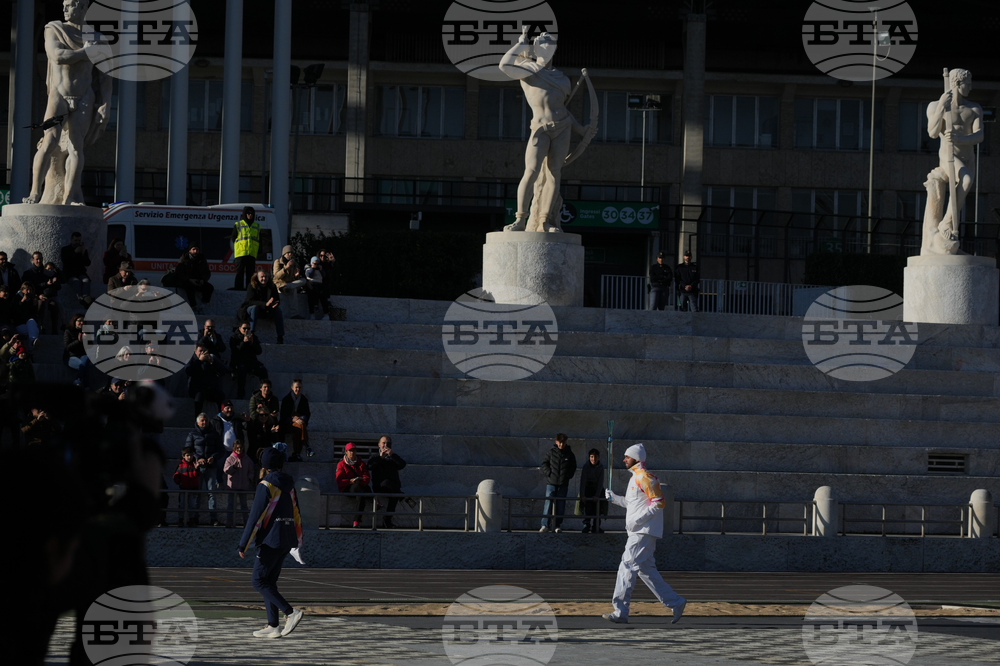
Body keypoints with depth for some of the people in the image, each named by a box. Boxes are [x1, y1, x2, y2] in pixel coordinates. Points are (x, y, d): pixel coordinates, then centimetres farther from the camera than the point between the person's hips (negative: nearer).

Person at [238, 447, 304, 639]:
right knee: (269, 582, 12)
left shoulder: (266, 485, -11)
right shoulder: (289, 485, 13)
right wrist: (298, 540, 24)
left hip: (270, 539, -8)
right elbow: (295, 513, 18)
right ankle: (273, 626, 7)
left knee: (260, 582, -5)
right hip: (287, 541, 8)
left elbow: (256, 515, -14)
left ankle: (291, 613, -18)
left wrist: (243, 544, -12)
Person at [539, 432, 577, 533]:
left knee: (560, 505, 3)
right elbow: (544, 463, 8)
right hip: (551, 482, -2)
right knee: (548, 503, -8)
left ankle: (557, 526, 9)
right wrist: (548, 473, -6)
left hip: (563, 484, 2)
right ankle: (545, 525, -7)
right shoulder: (551, 452, 1)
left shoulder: (569, 454, 5)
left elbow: (573, 467, 15)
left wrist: (568, 475, 0)